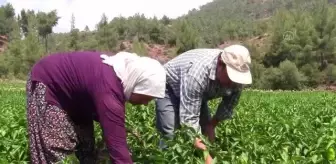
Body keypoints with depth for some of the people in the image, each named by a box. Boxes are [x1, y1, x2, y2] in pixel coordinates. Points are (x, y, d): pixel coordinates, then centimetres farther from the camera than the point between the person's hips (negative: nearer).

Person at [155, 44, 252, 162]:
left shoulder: (236, 74, -22)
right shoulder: (198, 72, -44)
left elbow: (229, 105, -4)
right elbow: (189, 118, -42)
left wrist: (211, 125, -5)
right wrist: (205, 154, -42)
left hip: (198, 93, 6)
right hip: (169, 88, -6)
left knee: (205, 131, -1)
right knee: (170, 135, -19)